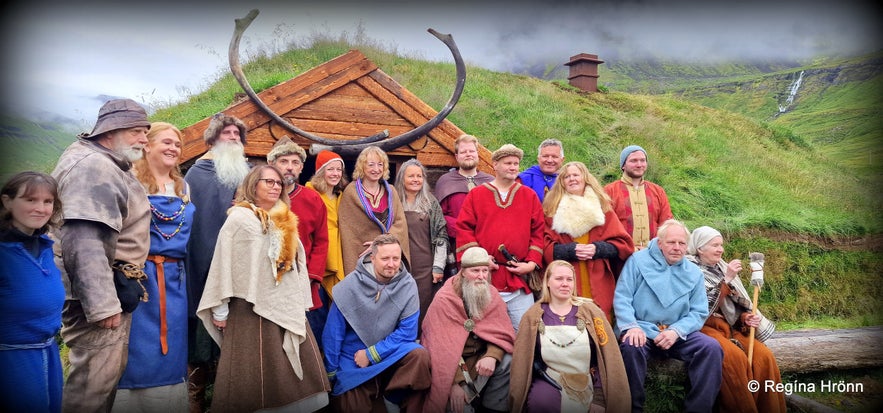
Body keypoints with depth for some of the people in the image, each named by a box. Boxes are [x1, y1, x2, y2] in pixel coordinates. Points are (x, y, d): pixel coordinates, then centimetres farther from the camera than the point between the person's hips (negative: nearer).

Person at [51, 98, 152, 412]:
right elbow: (83, 242, -27)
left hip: (110, 292, 11)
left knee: (108, 375, 18)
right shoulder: (93, 166, -16)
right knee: (93, 384, -4)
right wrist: (102, 304, -27)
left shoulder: (109, 165, 18)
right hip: (98, 293, -11)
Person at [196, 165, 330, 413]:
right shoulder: (239, 218, -4)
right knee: (255, 376, 1)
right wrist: (220, 309, -8)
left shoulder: (286, 221, 14)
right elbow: (223, 263, -7)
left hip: (287, 306, 6)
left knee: (301, 371, 7)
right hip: (252, 307, -6)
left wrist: (301, 302, 12)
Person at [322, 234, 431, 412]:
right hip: (353, 360, 0)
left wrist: (372, 354, -17)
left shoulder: (407, 285, -12)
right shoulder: (350, 285, -13)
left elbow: (408, 331, -12)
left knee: (419, 355, -27)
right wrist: (331, 374, -3)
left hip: (391, 354, 0)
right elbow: (333, 334, -7)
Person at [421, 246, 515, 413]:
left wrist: (492, 356, -26)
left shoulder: (492, 295, -3)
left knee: (507, 362, -23)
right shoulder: (444, 300, -17)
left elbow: (501, 332, -5)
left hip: (481, 355, 5)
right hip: (453, 361, -4)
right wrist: (456, 382, -23)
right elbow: (443, 346, -18)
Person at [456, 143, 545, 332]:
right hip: (485, 275, -1)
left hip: (519, 278, 1)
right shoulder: (476, 195, 7)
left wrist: (532, 263, -3)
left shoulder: (530, 196, 11)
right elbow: (464, 228, 2)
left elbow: (538, 231, 8)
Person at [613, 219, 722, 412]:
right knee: (631, 346, -35)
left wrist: (676, 331, -12)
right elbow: (621, 297, -4)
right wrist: (631, 326, -21)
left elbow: (699, 313, 6)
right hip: (643, 329, -3)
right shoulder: (638, 260, 1)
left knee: (711, 347, -21)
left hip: (679, 333, 4)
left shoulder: (694, 273, 11)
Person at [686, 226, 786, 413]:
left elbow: (736, 303, 17)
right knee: (735, 357, -31)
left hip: (731, 326, 6)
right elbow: (706, 308, -15)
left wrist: (745, 317, -5)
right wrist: (727, 280, -17)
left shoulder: (723, 267, 15)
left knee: (764, 355, -19)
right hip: (706, 327, -6)